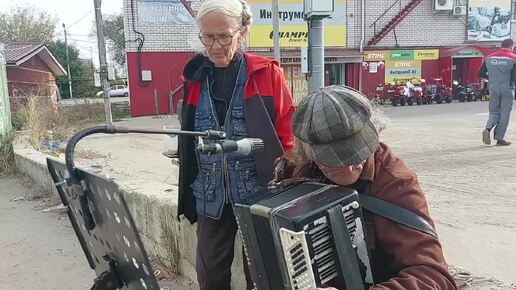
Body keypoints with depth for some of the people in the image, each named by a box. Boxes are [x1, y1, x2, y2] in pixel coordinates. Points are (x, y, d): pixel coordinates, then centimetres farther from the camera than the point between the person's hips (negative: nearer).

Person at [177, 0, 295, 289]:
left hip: (259, 192, -3)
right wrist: (189, 188, 12)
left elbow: (288, 134, -3)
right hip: (211, 195, 3)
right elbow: (187, 140, 14)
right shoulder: (194, 77, 6)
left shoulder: (267, 73, -5)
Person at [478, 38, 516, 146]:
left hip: (493, 89, 3)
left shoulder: (489, 57, 6)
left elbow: (480, 73, 9)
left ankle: (487, 129, -14)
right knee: (504, 114, 6)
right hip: (507, 90, -3)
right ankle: (499, 138, 8)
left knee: (494, 112, 13)